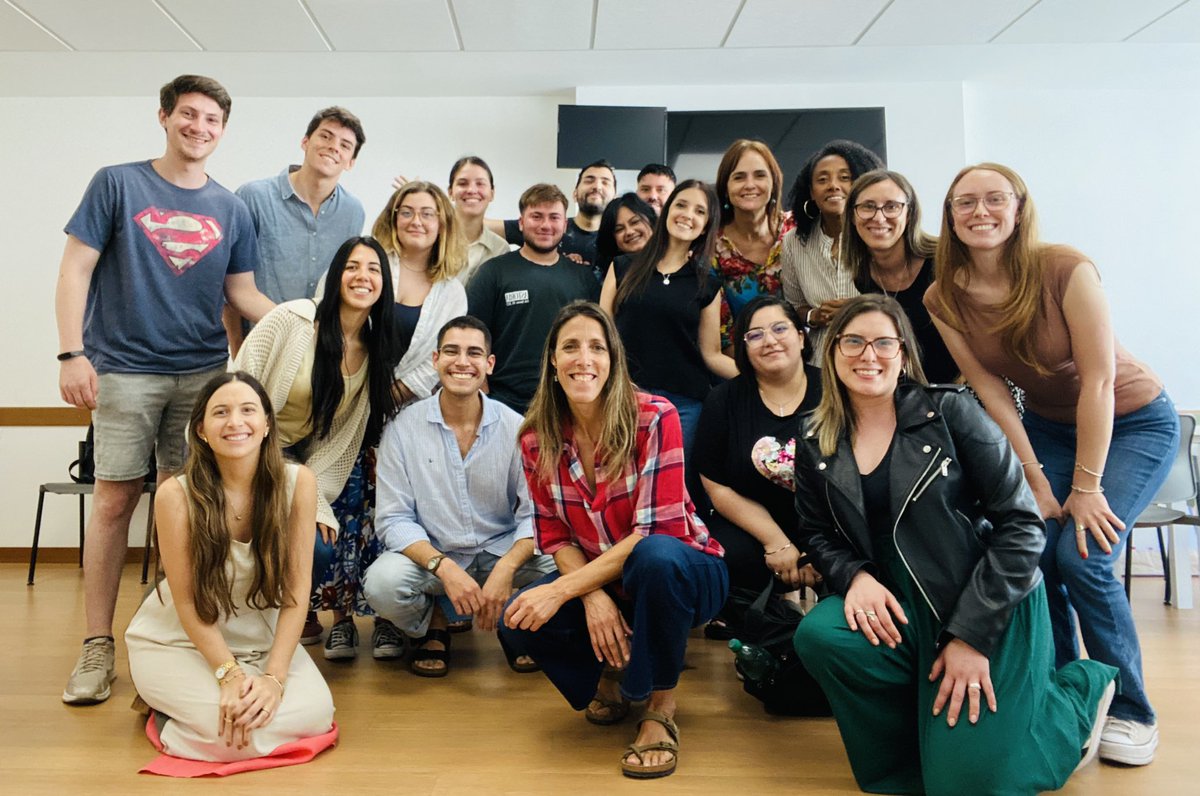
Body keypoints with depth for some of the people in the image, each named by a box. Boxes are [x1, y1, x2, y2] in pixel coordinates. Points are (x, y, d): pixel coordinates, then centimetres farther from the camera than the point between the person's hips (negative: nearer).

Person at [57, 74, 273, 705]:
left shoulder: (229, 209, 11)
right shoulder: (117, 184, 4)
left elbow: (244, 295, 11)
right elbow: (75, 269, 1)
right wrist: (72, 353, -8)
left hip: (203, 372, 2)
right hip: (125, 369, -2)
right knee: (115, 500, -2)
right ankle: (97, 647, 8)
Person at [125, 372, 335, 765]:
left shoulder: (298, 482, -14)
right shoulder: (176, 494, -19)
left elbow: (296, 592, -13)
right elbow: (188, 604, -15)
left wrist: (274, 676, -21)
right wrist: (230, 674, -25)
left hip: (264, 639, 2)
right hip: (178, 641, -2)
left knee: (313, 714, -21)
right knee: (231, 725, -26)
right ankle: (165, 703, 8)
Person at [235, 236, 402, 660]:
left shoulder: (375, 351, 1)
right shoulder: (290, 320, -15)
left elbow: (344, 436, -1)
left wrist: (316, 501, -11)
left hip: (309, 462, 5)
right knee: (317, 548, -22)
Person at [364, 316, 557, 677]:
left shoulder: (515, 427, -5)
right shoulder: (404, 428, -6)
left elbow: (534, 513, -8)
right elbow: (394, 519, -9)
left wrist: (506, 568, -26)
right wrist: (444, 567, -25)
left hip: (502, 551, 1)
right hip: (430, 554, 0)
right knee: (382, 582, -31)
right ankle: (432, 623, 7)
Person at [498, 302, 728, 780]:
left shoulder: (654, 418, -21)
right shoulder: (538, 439, -8)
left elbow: (655, 532, -25)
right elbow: (555, 536, -2)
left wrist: (563, 590, -28)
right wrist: (593, 598, -22)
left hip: (683, 575, -4)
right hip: (602, 582, 4)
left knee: (654, 557, -38)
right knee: (518, 623, -21)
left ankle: (661, 708, -12)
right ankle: (613, 668, 12)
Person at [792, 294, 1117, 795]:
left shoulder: (949, 412, -11)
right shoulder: (815, 446, 1)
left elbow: (1022, 524, -12)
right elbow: (817, 533, 9)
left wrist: (971, 635, -16)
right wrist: (855, 575, -15)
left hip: (990, 607, -3)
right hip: (896, 607, 4)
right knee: (818, 637, -26)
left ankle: (1083, 687, 20)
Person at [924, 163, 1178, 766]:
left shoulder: (1066, 270, -26)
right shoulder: (944, 299, -14)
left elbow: (1099, 380, -23)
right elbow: (990, 392, -10)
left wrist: (1087, 487, -21)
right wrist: (1036, 482, -12)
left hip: (1133, 422, -3)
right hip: (1047, 426, 4)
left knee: (1082, 556, -19)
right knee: (1032, 550, -13)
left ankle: (1129, 712, 2)